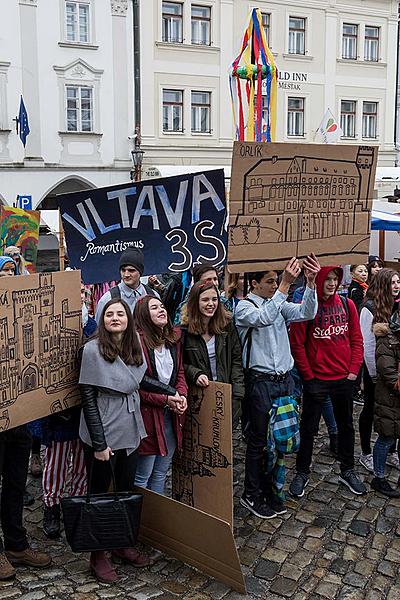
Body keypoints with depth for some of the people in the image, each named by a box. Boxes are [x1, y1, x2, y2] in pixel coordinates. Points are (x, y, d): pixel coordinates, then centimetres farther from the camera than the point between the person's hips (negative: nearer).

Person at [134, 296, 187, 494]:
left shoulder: (173, 338, 7)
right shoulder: (138, 340, -17)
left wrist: (181, 394, -4)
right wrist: (165, 399, -17)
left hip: (171, 415, 7)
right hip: (148, 415, -7)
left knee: (161, 474, 19)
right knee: (142, 476, 6)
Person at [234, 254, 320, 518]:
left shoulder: (280, 304, 11)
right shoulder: (243, 307, -7)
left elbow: (306, 313, -3)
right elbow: (264, 318, -28)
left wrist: (311, 282, -17)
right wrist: (285, 286, -32)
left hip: (286, 380, 6)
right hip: (261, 381, -6)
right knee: (259, 440, 4)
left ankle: (269, 489, 29)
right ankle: (251, 495, 20)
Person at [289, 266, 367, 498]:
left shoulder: (347, 304, 2)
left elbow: (357, 339, 6)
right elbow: (297, 344, -8)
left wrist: (354, 369, -1)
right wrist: (308, 375, -8)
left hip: (345, 378, 4)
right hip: (316, 380, -4)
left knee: (346, 425, 18)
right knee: (309, 428, 8)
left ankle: (348, 471, 35)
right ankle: (302, 473, 25)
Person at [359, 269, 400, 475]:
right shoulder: (370, 308, -15)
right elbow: (367, 344, -14)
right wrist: (374, 373, -12)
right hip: (375, 369, -5)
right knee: (370, 409, 9)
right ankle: (365, 453, 24)